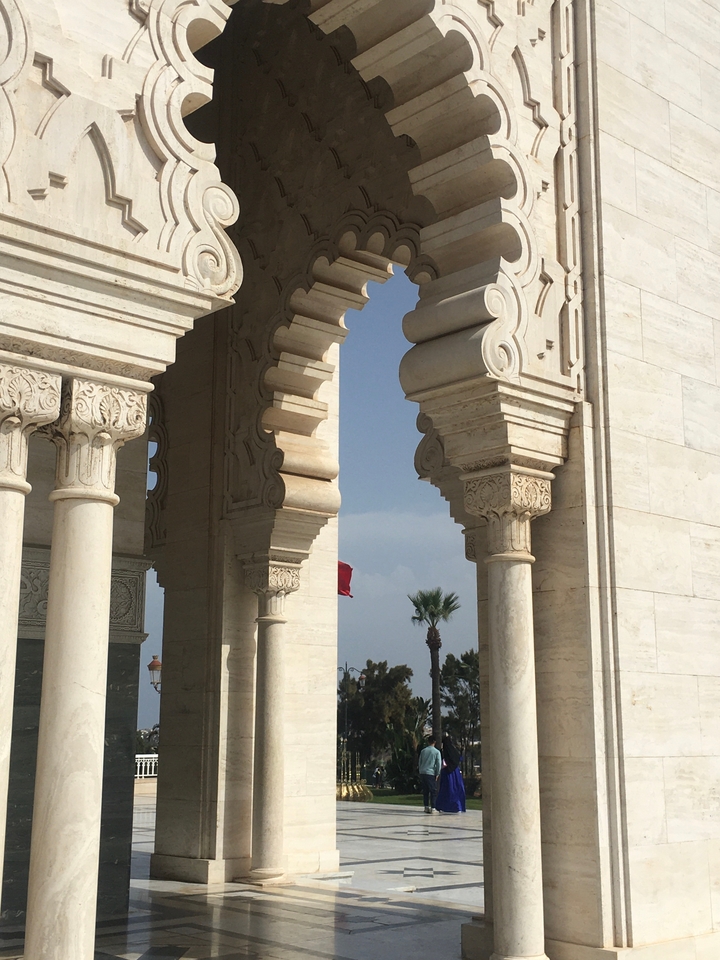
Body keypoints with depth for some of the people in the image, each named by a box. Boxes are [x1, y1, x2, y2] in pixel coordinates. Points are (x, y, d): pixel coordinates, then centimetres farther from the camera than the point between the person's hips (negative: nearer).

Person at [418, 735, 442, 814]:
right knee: (433, 791, 1)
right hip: (431, 773, -4)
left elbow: (419, 762, 13)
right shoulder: (437, 752, -3)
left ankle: (426, 807, 12)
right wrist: (437, 774, 0)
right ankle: (432, 808, -5)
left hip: (423, 773, 4)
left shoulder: (423, 751, 9)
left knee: (425, 791, 11)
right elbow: (439, 763, -7)